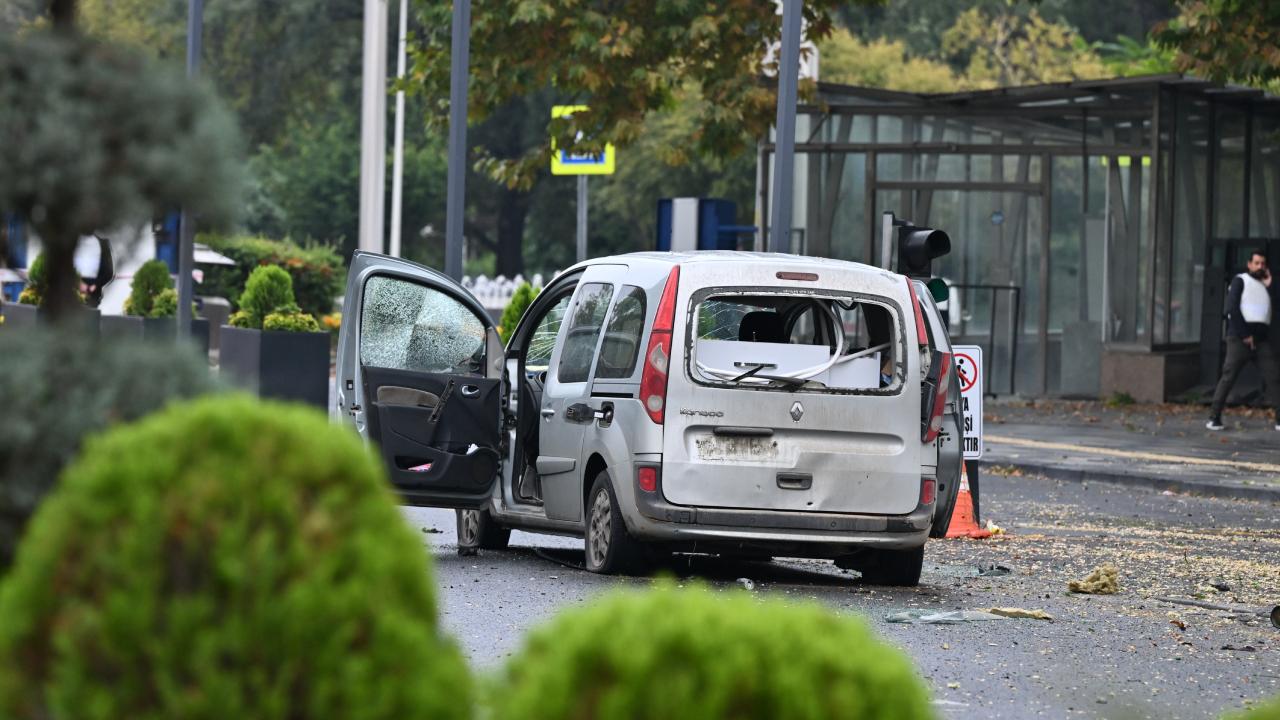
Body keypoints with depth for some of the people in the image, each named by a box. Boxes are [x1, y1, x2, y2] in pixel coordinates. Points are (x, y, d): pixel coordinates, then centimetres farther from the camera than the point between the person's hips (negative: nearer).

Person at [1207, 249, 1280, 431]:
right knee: (1228, 376, -7)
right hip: (1239, 338, -5)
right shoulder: (1241, 281, 5)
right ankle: (1214, 417, -5)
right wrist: (1244, 334, -11)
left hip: (1262, 339, 5)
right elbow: (1232, 308, -6)